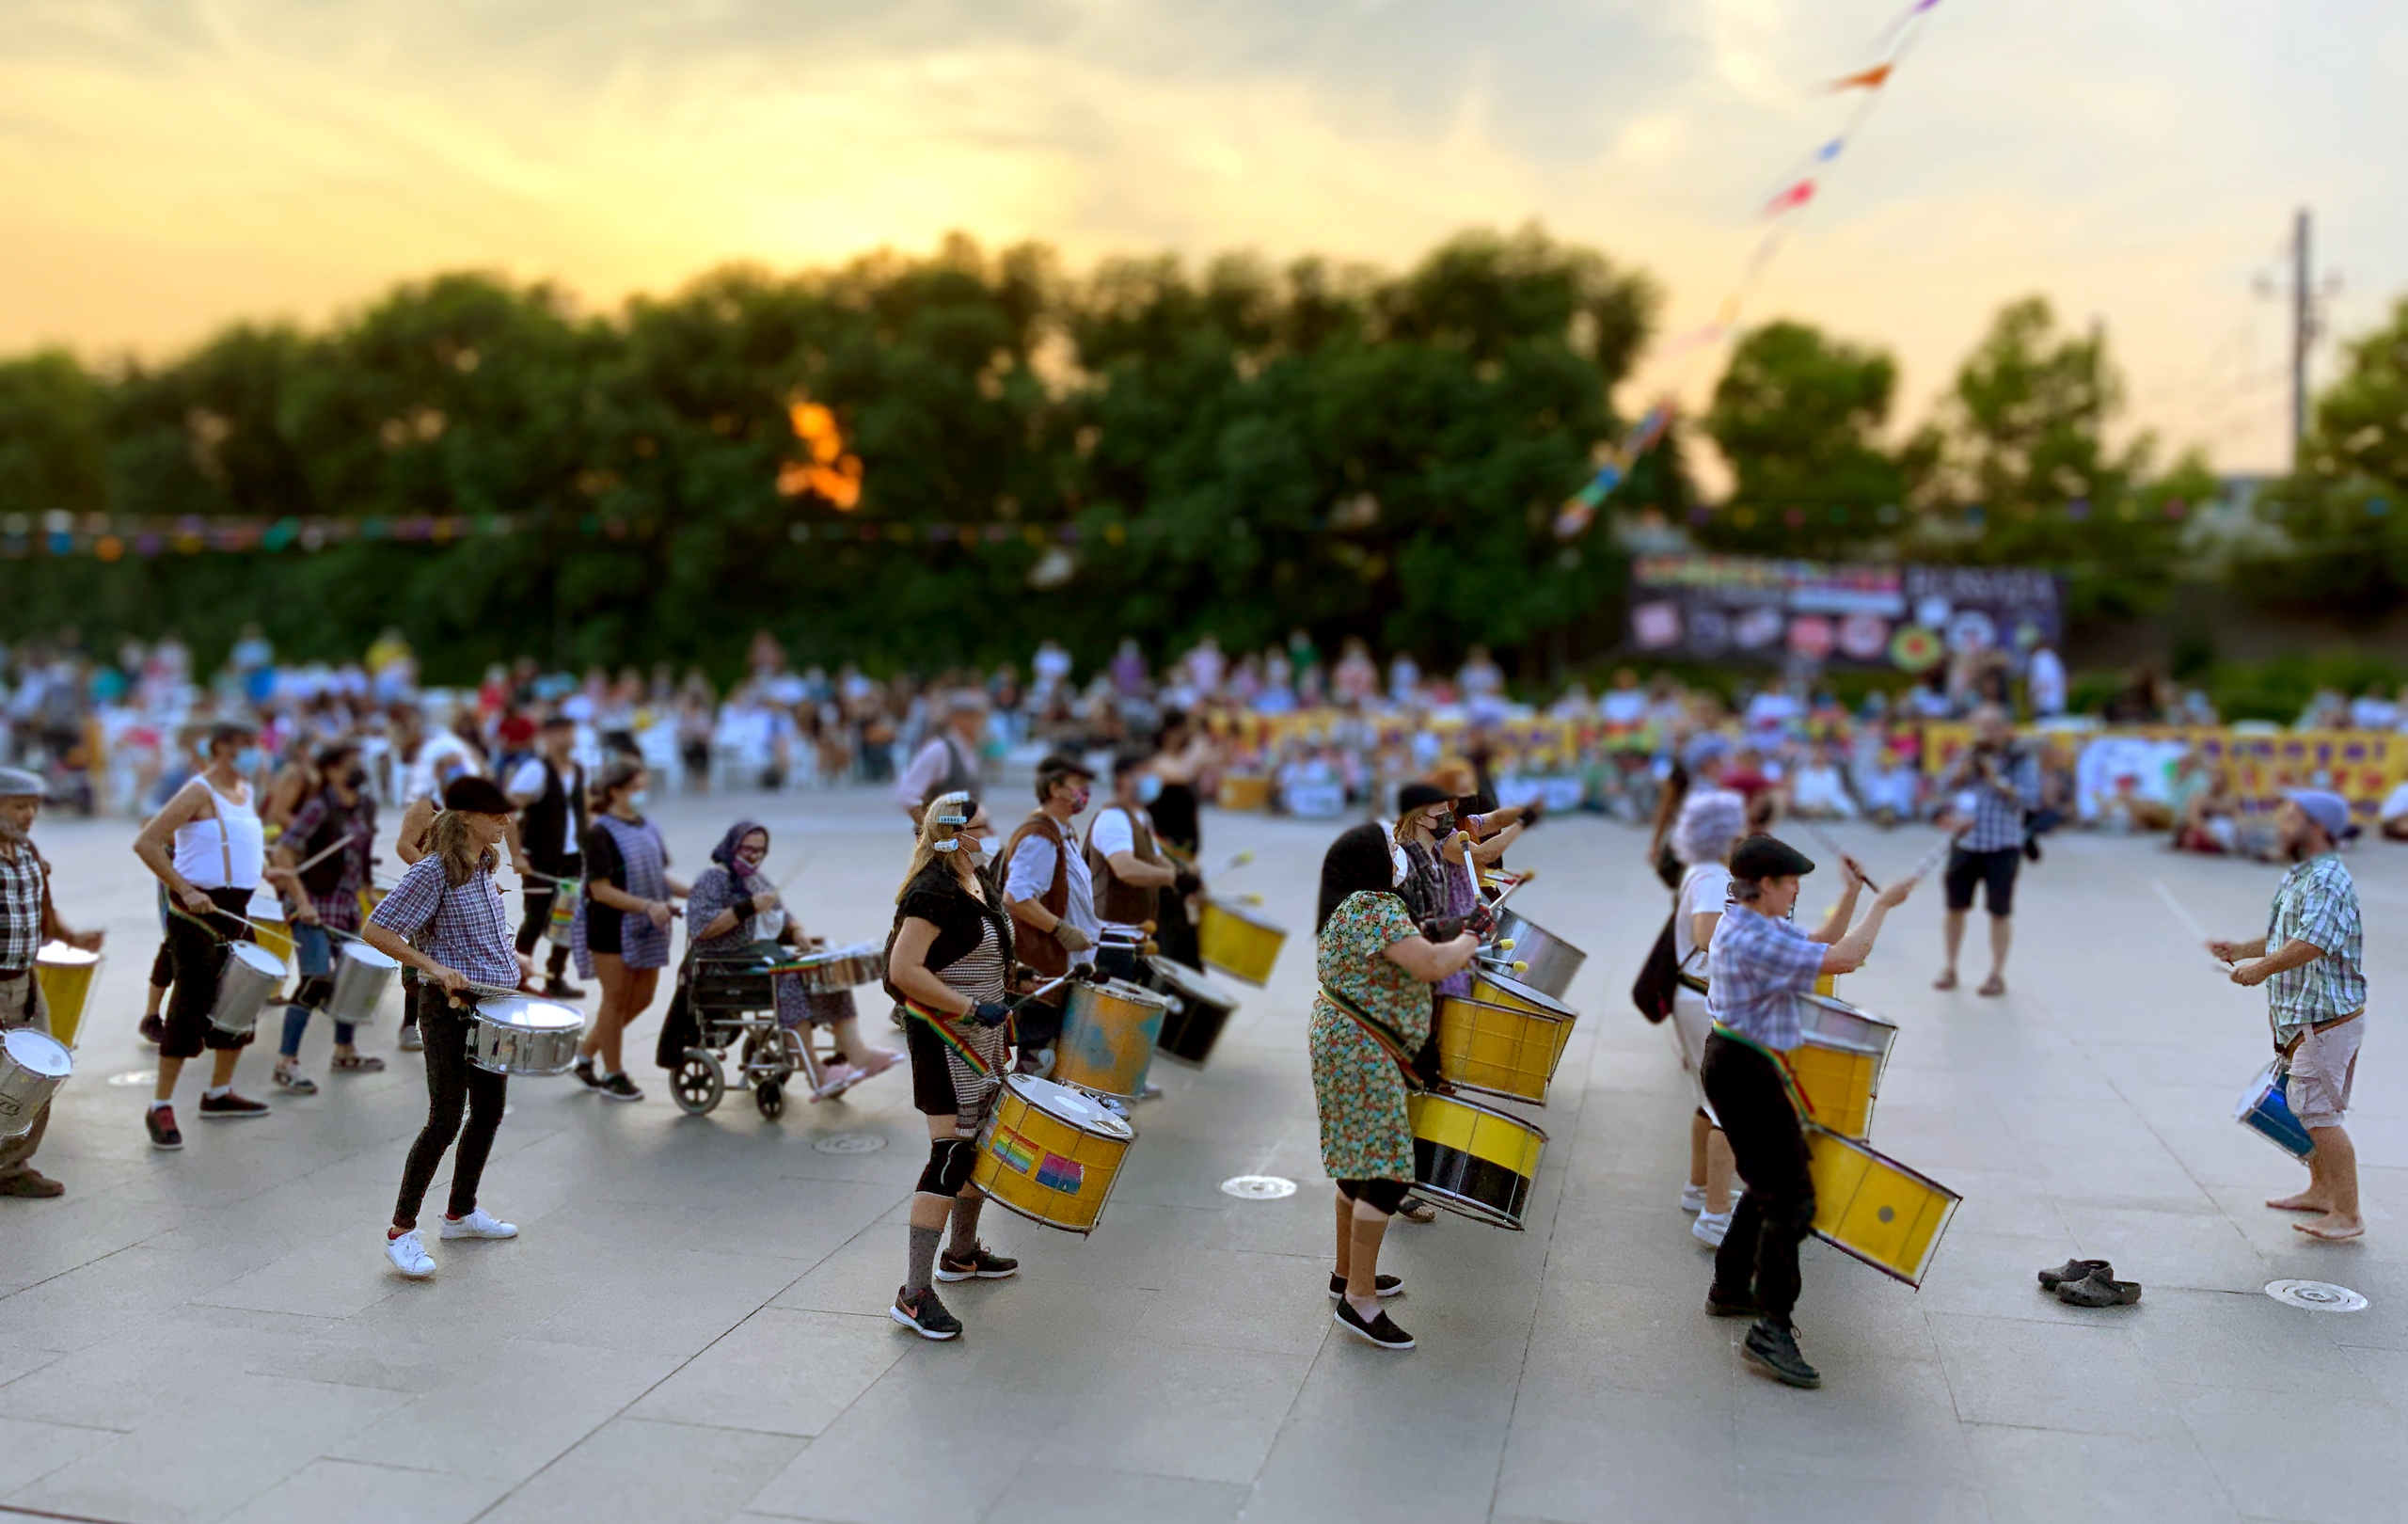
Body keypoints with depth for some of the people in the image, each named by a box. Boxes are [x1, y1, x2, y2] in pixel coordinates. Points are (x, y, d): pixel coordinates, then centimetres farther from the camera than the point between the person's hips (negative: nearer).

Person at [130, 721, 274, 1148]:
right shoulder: (199, 792, -12)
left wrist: (263, 865, 13)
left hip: (235, 909, 9)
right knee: (191, 1006, -8)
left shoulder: (245, 793, 14)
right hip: (199, 910, -9)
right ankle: (160, 1108, 0)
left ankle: (219, 1094, 27)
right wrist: (185, 889, -23)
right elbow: (146, 843, -19)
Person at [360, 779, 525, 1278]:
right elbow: (376, 931, -17)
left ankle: (461, 1213, 29)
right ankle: (401, 1231, 2)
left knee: (490, 1111, 13)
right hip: (449, 1007, -8)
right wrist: (435, 969, -22)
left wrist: (507, 957, 12)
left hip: (492, 1003, 8)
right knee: (445, 1119, -8)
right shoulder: (432, 872, -15)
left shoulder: (485, 867, 10)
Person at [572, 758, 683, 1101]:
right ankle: (612, 1074, 17)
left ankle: (585, 1053, 27)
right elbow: (601, 890, -19)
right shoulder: (600, 832, -13)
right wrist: (647, 905, -27)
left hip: (646, 930, 7)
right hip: (610, 928, -7)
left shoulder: (646, 828, 7)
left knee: (642, 997, 11)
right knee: (616, 997, 2)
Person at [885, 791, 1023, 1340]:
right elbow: (904, 970, -27)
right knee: (951, 1155, -12)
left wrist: (998, 1011, 19)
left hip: (980, 1037, 10)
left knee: (983, 1142, 20)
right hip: (945, 1040, -10)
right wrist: (972, 1009, -25)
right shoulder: (932, 893, -20)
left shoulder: (981, 884, 10)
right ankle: (913, 1294, -8)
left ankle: (962, 1254, 38)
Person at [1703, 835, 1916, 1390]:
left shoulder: (1757, 927, 9)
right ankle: (1770, 1331, -9)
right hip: (1744, 1071, -11)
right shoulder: (1754, 941, -24)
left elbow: (1821, 944, 18)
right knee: (1790, 1195, -10)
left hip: (1738, 1064, 11)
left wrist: (1853, 892, 9)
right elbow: (1844, 958, -26)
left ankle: (1730, 1290, 35)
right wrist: (1882, 904, -14)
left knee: (1768, 1183, 22)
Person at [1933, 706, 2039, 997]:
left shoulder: (2021, 761, -4)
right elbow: (1945, 786, 3)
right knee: (1955, 907, 8)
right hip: (1965, 844, 4)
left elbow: (2032, 798, -13)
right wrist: (1963, 769, -12)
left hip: (2003, 847, -4)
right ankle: (1950, 969, 21)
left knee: (1999, 912, 4)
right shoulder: (1969, 756, 9)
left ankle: (1997, 975, 14)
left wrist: (1998, 782, -18)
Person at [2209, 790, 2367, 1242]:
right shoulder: (2296, 878, 14)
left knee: (2318, 1114, -8)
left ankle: (2347, 1215, -1)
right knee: (2303, 1108, 19)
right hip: (2299, 1018, 10)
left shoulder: (2328, 881, -19)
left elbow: (2312, 942, -32)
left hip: (2326, 1019, -10)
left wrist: (2262, 968, -26)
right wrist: (2243, 950, 9)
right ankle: (2320, 1191, 34)